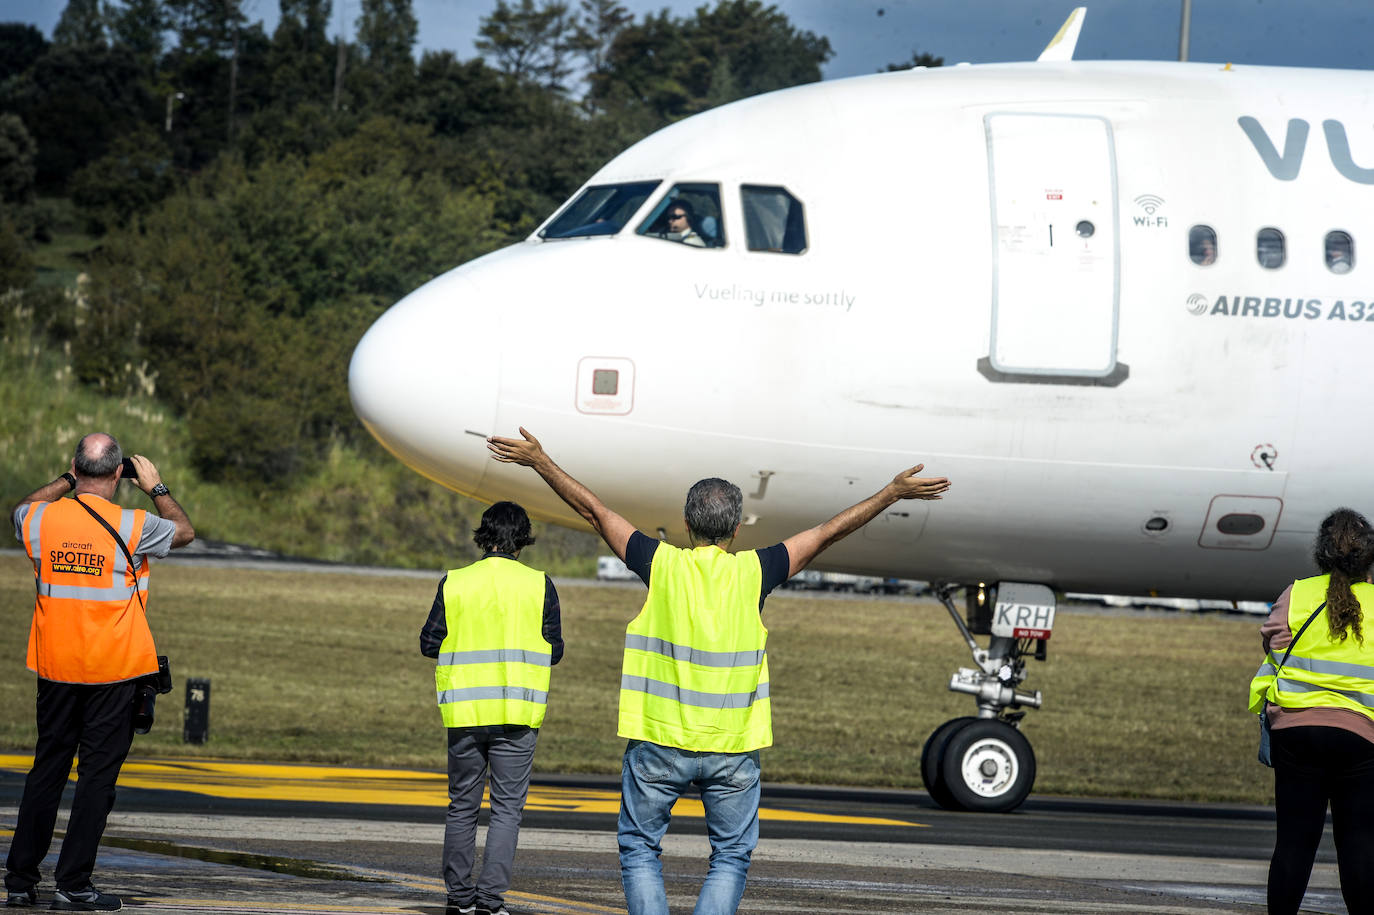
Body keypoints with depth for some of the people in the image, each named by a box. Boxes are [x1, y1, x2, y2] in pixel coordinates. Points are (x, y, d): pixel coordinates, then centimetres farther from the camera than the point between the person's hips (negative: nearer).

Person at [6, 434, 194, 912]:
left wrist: (68, 480, 23)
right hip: (113, 673, -4)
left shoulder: (42, 519, -4)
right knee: (97, 774, 1)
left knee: (46, 769, 13)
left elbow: (21, 509, 23)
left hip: (54, 669, 4)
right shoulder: (132, 527, -13)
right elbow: (185, 531, 6)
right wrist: (156, 487, 16)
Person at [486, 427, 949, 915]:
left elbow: (593, 510, 4)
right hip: (733, 747, 1)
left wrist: (539, 461, 13)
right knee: (731, 858, 12)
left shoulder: (662, 565, -5)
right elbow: (829, 532, 4)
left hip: (660, 740, 0)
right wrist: (894, 492, 13)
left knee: (640, 850, 12)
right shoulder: (753, 572, -4)